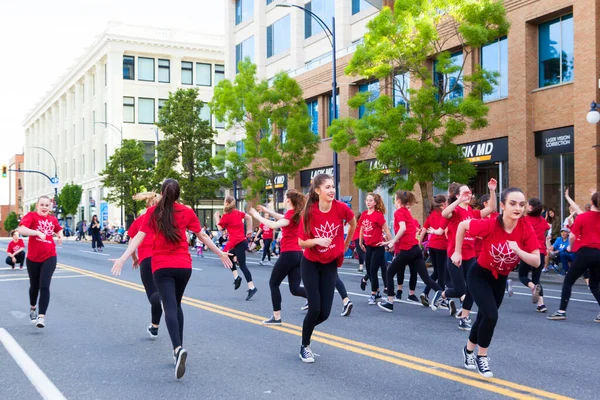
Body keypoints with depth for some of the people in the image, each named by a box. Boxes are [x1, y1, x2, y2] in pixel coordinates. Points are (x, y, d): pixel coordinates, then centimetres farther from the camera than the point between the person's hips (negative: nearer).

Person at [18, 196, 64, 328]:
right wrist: (38, 232, -35)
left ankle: (41, 316, -13)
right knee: (34, 286, 15)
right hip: (33, 258, -1)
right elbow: (21, 229, -24)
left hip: (49, 257, 1)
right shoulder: (31, 215, -6)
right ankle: (32, 308, 44)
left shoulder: (53, 219, 5)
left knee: (44, 286, -13)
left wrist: (60, 236, 5)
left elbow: (59, 229, 27)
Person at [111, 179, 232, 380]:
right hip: (184, 265, 2)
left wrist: (122, 258, -12)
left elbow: (139, 237, -9)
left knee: (169, 307, -9)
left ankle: (178, 349, -31)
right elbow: (203, 236, 9)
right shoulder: (187, 212, 3)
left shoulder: (153, 212, -1)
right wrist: (221, 254, 20)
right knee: (176, 305, 19)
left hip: (162, 266, -2)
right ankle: (178, 348, 20)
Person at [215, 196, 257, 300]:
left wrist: (217, 217, 13)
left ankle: (252, 288, -14)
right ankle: (236, 277, 12)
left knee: (242, 265, -10)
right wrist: (249, 230, 18)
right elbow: (249, 217, 17)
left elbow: (220, 228, -1)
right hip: (241, 241, 9)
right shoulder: (237, 213, 12)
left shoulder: (226, 216, -8)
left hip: (238, 243, -9)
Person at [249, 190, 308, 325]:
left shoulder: (290, 214, -12)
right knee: (294, 289, 6)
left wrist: (257, 216, -17)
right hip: (298, 254, 8)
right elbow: (283, 218, 32)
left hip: (288, 254, -8)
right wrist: (267, 211, 26)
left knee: (273, 283, 7)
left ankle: (276, 317, 7)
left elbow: (273, 225, -27)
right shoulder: (296, 214, 13)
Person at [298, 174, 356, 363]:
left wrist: (345, 245, 15)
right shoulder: (309, 212, -19)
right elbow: (301, 242, -13)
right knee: (315, 308, -9)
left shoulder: (341, 208, -16)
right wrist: (317, 240, -31)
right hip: (310, 264, -2)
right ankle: (305, 346, 15)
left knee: (325, 312, -1)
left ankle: (307, 328, 32)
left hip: (330, 264, 2)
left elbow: (353, 224, 6)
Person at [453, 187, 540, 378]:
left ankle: (469, 350, 43)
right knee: (491, 315, -19)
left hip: (500, 279, 4)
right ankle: (481, 357, 5)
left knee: (484, 316, 18)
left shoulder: (526, 230, -23)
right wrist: (457, 252, -7)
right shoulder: (490, 225, -31)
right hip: (479, 275, -4)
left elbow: (536, 262, -22)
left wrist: (518, 251, -38)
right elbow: (462, 226, -14)